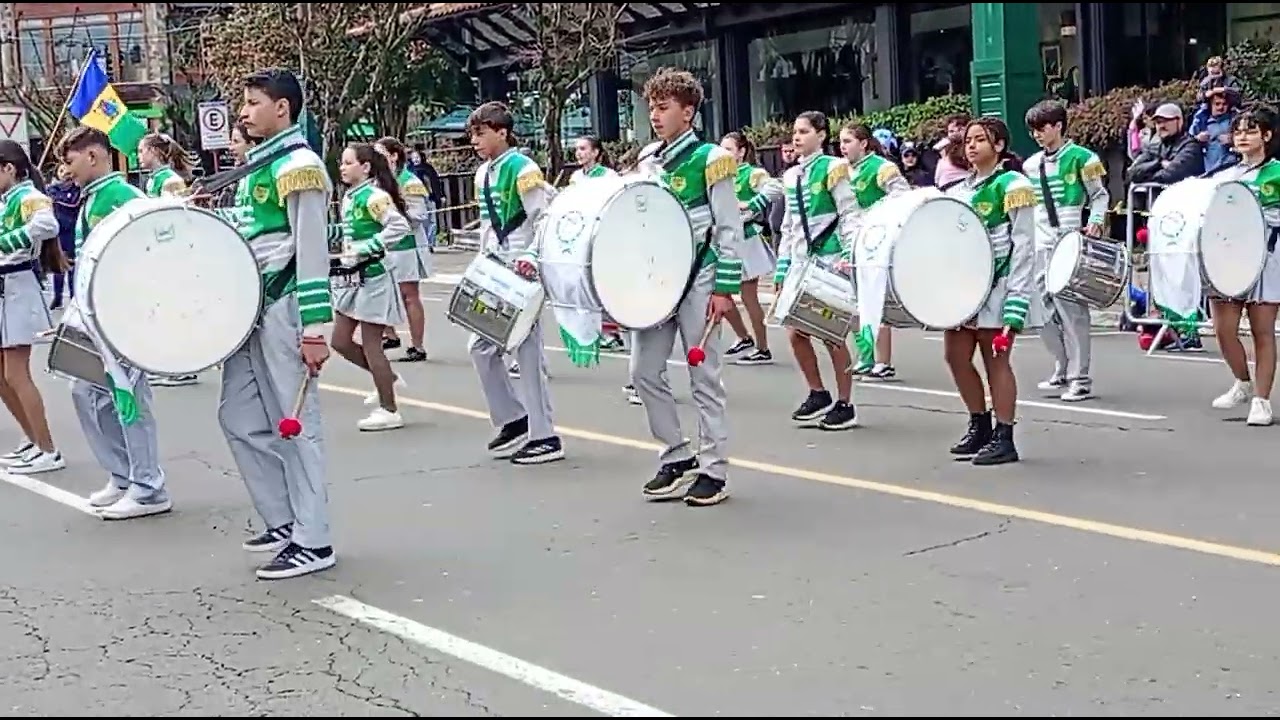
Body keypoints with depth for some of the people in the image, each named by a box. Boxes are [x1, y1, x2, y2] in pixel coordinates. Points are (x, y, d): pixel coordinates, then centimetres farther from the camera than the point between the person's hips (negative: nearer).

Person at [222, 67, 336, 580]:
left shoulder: (298, 166, -12)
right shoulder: (258, 165, 16)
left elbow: (312, 251, -18)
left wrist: (314, 328, -21)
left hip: (284, 308, -10)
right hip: (251, 307, 10)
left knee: (295, 424, -4)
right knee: (239, 418, 11)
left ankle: (313, 543, 3)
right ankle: (284, 521, 21)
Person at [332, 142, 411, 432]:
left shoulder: (374, 196, -16)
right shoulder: (349, 196, 11)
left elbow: (400, 226, -26)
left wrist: (365, 250, -25)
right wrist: (346, 257, 10)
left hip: (373, 277, -9)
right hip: (353, 277, 9)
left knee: (370, 345, -3)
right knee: (340, 341, 11)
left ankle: (389, 411, 7)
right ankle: (386, 379, 27)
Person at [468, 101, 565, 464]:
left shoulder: (522, 168, -12)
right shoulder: (482, 173, 13)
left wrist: (532, 258, -24)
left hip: (522, 273, -9)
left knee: (528, 350, -5)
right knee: (481, 346, 9)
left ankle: (545, 437, 2)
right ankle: (512, 420, 22)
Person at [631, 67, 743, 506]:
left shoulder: (709, 160, -8)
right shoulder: (647, 161, 10)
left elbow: (731, 230, -9)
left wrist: (726, 288, -13)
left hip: (698, 281, -6)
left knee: (704, 377, 0)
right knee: (644, 372, 4)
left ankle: (714, 471, 9)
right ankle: (677, 457, 19)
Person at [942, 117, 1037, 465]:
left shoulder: (1012, 185, -6)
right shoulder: (960, 188, 15)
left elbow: (1023, 244, -11)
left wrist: (1016, 298, -17)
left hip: (995, 284, -7)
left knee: (996, 358, -4)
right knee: (956, 355, 6)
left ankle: (1004, 438, 3)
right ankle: (980, 426, 22)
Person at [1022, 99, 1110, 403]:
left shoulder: (1082, 158, -4)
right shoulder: (1031, 164, 13)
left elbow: (1100, 195, 0)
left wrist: (1095, 222, -15)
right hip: (1040, 245, 6)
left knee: (1071, 309, -7)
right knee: (1042, 311, 7)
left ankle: (1080, 379, -1)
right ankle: (1064, 369, 21)